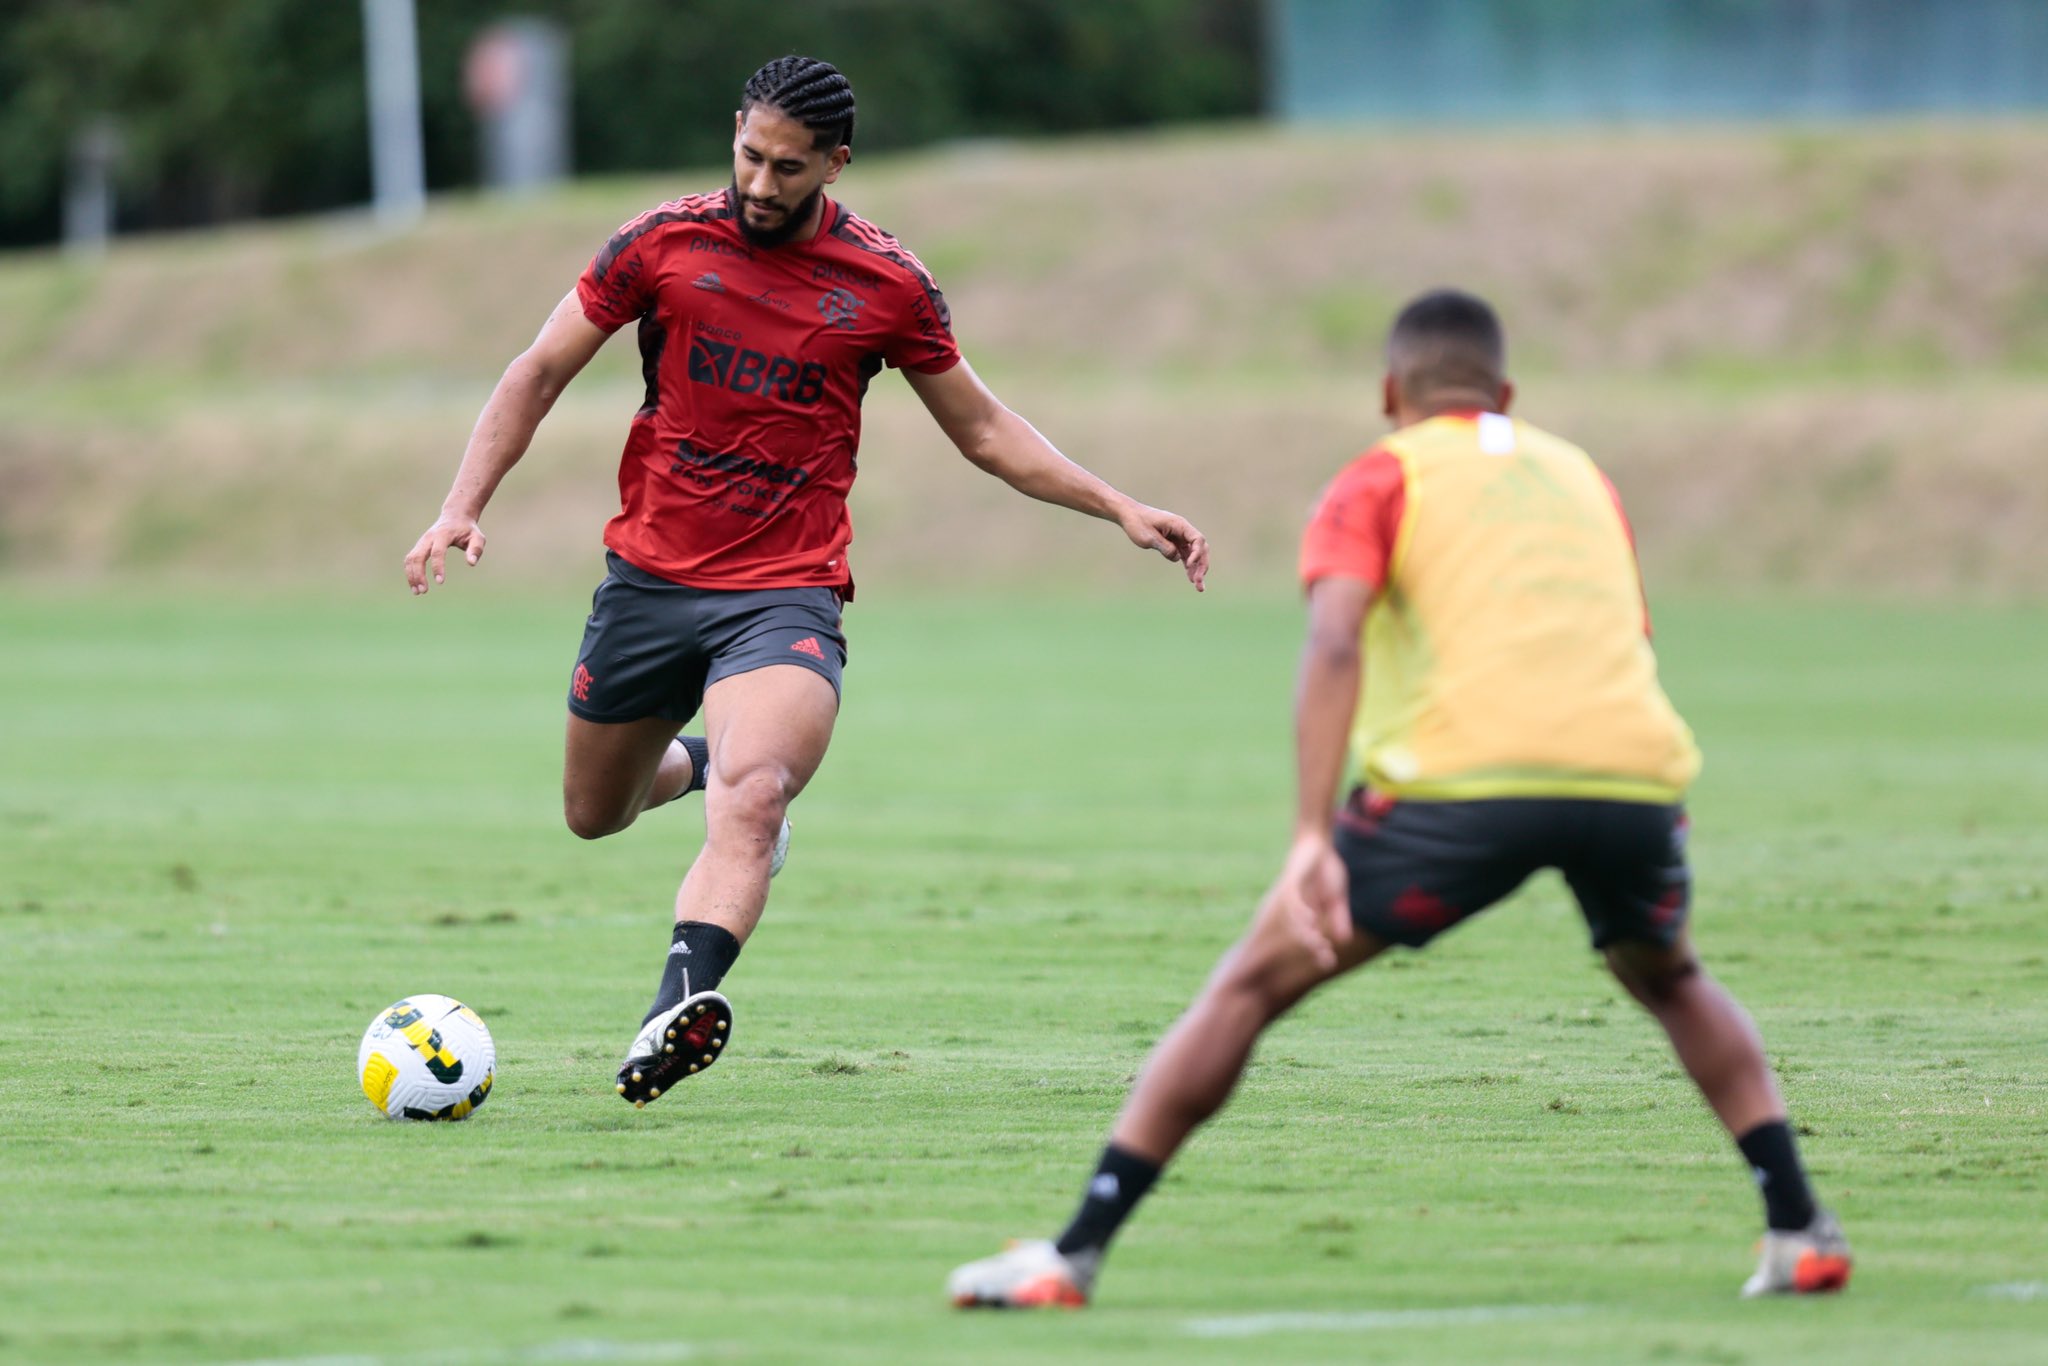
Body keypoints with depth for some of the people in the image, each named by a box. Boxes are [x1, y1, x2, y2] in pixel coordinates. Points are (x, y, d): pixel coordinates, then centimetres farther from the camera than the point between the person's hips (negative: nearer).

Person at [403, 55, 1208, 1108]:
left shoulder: (886, 284, -1)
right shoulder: (663, 243, -2)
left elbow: (985, 432, 11)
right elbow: (540, 373, 4)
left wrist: (1121, 511, 4)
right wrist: (462, 507, -8)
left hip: (787, 595, -3)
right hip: (649, 576, 3)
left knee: (754, 797, -30)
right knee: (594, 814, 17)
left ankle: (683, 1003, -46)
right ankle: (701, 762, 50)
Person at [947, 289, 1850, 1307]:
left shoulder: (1379, 480, 15)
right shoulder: (1582, 476, 30)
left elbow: (1334, 643, -2)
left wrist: (1312, 839, -11)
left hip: (1464, 775, -4)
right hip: (1636, 765, 4)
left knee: (1251, 984, 8)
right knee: (1669, 978, 34)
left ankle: (1075, 1254, 1)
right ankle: (1801, 1231, 22)